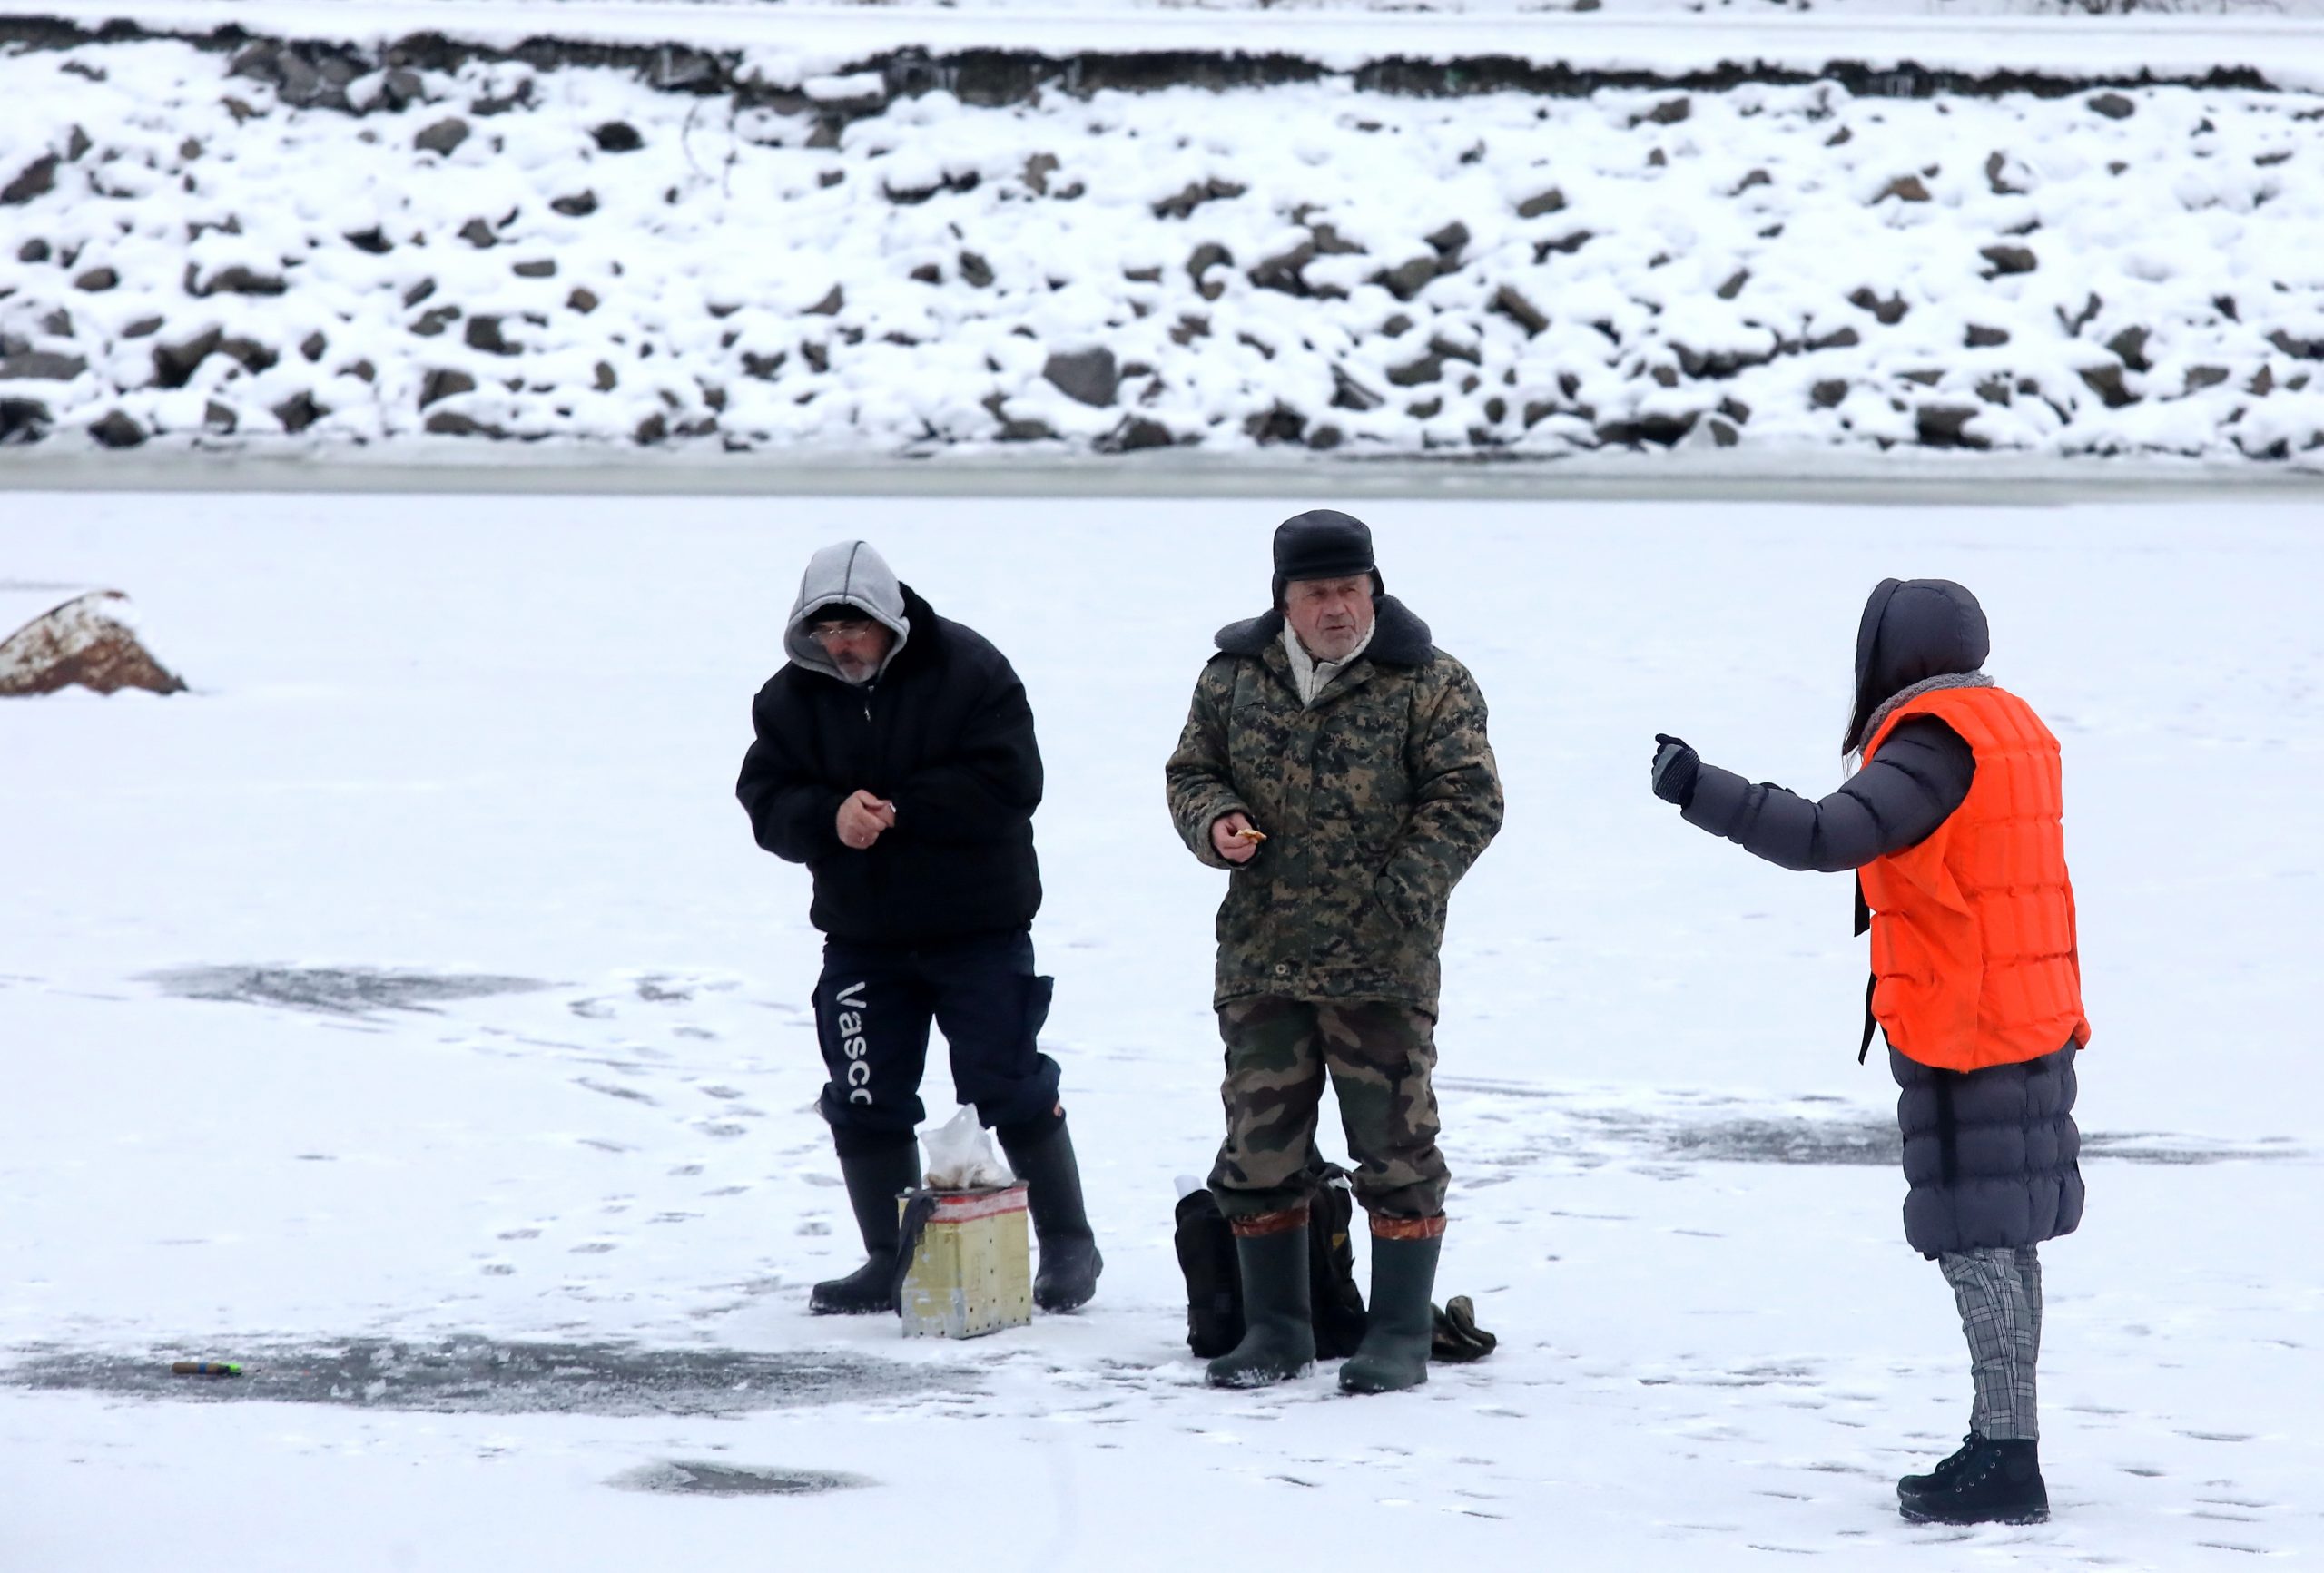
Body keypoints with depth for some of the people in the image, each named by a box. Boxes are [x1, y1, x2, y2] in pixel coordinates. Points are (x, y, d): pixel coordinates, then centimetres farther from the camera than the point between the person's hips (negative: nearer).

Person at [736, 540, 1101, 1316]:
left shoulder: (967, 671, -11)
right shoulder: (792, 696, 1)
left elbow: (1007, 784, -19)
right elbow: (767, 800, -4)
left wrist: (897, 810, -24)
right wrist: (829, 816, -25)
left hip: (978, 925, -4)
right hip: (861, 935, 4)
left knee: (1010, 1089, -2)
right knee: (865, 1104, 5)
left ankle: (1068, 1245, 12)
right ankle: (891, 1262, 17)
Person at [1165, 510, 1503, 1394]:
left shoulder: (1429, 685, -3)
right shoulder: (1234, 678, 8)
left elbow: (1466, 802, -6)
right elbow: (1191, 773, 17)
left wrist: (1396, 897, -16)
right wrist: (1215, 822, -6)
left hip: (1381, 965, -4)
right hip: (1260, 960, 4)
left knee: (1395, 1151, -1)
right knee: (1259, 1148, 8)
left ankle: (1400, 1336, 7)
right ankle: (1276, 1328, 20)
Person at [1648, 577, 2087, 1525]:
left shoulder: (1934, 744, -15)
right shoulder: (2011, 726, 14)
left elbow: (1828, 838, -26)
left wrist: (1700, 794, -23)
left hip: (1962, 1035, -10)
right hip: (2031, 1021, 10)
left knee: (1979, 1240, -9)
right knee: (2005, 1236, 13)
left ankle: (2006, 1463, -12)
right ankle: (2001, 1446, 19)